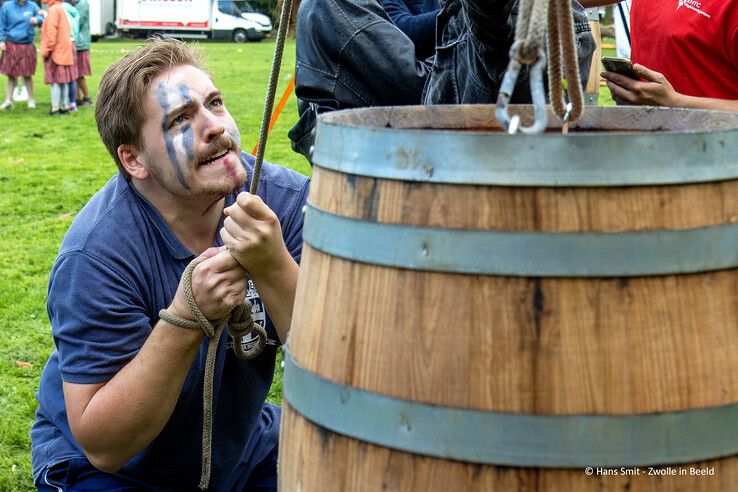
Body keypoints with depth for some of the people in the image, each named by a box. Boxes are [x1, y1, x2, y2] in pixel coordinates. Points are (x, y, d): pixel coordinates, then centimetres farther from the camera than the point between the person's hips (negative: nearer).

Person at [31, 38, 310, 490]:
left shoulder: (286, 200, -16)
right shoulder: (96, 255, -25)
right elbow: (103, 446, -24)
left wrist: (274, 268, -37)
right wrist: (185, 318, -36)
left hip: (245, 448, 3)